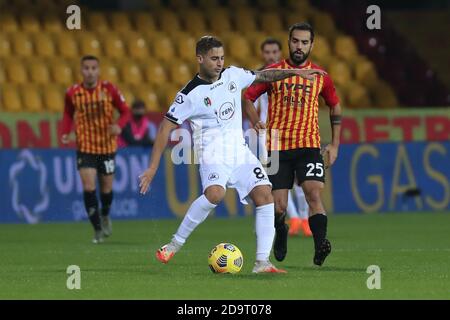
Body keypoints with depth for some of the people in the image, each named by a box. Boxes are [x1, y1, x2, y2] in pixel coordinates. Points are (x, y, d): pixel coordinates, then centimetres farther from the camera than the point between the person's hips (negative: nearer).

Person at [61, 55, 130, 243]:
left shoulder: (109, 89, -9)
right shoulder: (73, 93, -7)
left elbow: (125, 111, -1)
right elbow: (68, 115, 10)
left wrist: (119, 125, -21)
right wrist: (65, 133, -8)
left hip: (107, 145, 1)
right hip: (85, 148, -1)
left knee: (106, 187, 12)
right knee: (88, 187, -14)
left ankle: (105, 216, 44)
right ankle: (98, 230, -3)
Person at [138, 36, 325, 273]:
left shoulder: (232, 75, 6)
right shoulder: (190, 94, -11)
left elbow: (263, 76, 23)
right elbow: (166, 127, -9)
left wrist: (295, 72, 14)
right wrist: (152, 168, -13)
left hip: (239, 150, 6)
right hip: (212, 153, -6)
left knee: (265, 196, -10)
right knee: (215, 193, -33)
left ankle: (262, 262, -10)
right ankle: (175, 243, -19)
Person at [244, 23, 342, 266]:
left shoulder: (320, 76, 6)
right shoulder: (273, 72, 3)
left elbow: (335, 107, 20)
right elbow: (248, 98, 10)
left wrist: (334, 145, 14)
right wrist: (255, 122, -7)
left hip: (309, 145, 0)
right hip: (277, 146, 0)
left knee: (314, 193, -22)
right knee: (278, 207, 0)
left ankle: (320, 245, -30)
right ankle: (281, 233, 32)